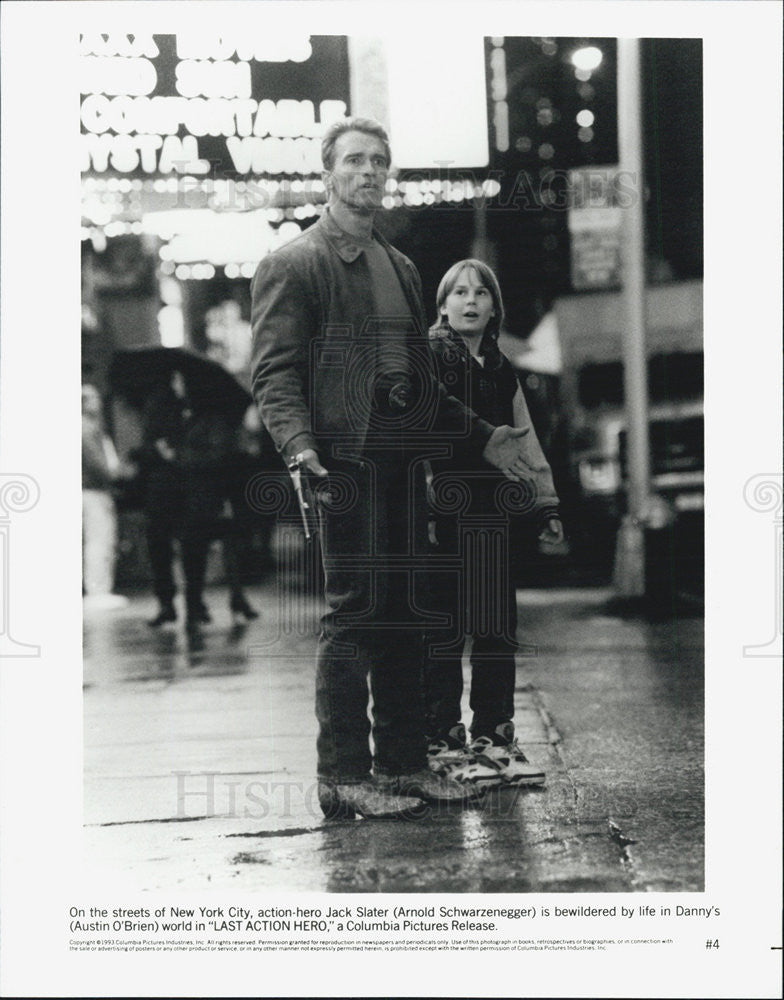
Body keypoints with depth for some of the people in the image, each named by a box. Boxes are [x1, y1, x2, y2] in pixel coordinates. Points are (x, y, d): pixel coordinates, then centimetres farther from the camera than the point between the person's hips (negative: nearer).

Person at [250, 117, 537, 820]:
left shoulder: (401, 268, 23)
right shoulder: (293, 265, 0)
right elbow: (273, 373, -9)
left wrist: (482, 436, 24)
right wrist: (301, 449, -23)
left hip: (405, 464, 7)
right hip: (347, 464, -7)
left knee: (405, 616, 9)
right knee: (352, 615, -7)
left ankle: (403, 762, 17)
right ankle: (343, 777, 0)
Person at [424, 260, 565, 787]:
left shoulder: (503, 371, 16)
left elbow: (526, 443, 21)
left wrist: (546, 507, 16)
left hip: (494, 516, 6)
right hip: (443, 515, -6)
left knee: (498, 629, 7)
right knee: (445, 627, -3)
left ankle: (494, 734, 17)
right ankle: (443, 740, 5)